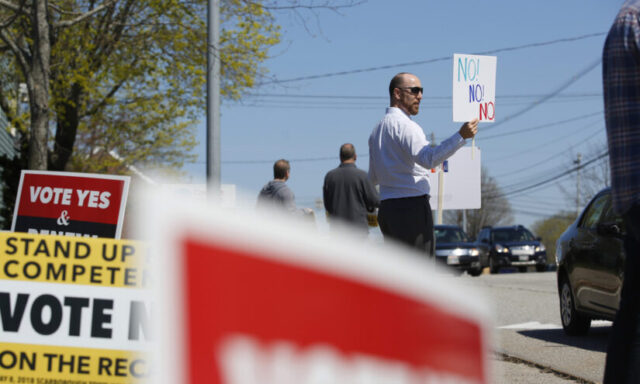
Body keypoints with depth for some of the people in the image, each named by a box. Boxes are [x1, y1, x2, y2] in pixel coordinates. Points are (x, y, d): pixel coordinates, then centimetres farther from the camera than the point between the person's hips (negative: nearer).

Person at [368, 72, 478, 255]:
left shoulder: (377, 130, 20)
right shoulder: (405, 125, -10)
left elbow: (373, 178, 23)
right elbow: (428, 159, -27)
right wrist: (461, 136, -31)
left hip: (386, 207, 9)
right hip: (412, 206, -9)